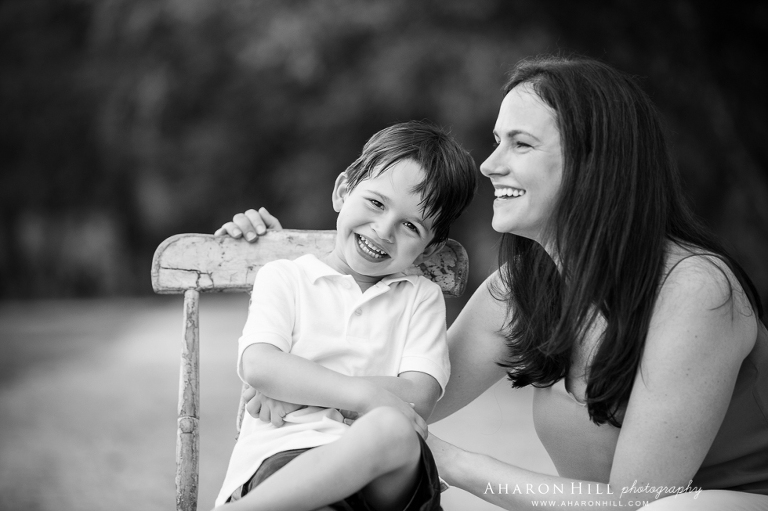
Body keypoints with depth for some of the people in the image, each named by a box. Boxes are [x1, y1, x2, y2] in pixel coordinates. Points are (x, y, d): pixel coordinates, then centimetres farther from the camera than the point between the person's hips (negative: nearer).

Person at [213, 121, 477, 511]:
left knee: (394, 430, -37)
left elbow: (419, 398, 3)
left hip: (384, 473, 3)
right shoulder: (284, 278, 17)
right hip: (284, 458, -3)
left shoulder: (421, 298, 21)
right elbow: (258, 366, -3)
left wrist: (297, 389, -4)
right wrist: (361, 393, -16)